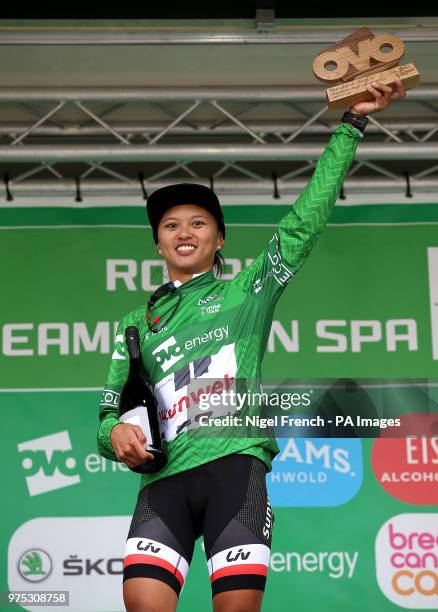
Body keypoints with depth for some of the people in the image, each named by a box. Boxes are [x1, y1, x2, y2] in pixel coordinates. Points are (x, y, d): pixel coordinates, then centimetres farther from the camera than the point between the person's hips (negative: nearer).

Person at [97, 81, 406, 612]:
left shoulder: (246, 292, 19)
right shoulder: (137, 322, 25)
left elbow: (307, 219, 14)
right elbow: (110, 413, 23)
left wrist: (351, 124, 12)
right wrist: (115, 433, -3)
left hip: (234, 463, -2)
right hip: (163, 476, 2)